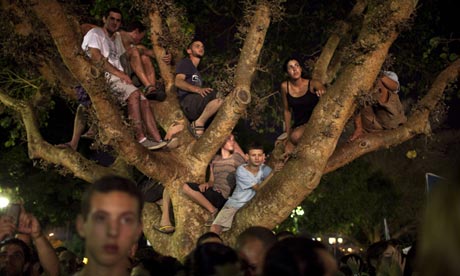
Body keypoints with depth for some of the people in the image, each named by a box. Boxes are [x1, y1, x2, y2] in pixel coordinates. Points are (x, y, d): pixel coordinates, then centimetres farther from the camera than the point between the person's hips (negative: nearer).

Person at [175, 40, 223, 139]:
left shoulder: (197, 72, 37)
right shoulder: (185, 63, 11)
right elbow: (178, 82, -9)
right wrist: (197, 89, -24)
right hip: (188, 102, -9)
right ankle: (198, 124, -24)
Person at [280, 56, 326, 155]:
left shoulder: (312, 84, -13)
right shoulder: (285, 86, -6)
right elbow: (287, 110, 3)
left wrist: (322, 92, -55)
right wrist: (287, 132, 3)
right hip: (298, 124, 4)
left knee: (295, 136, -31)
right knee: (287, 152, -11)